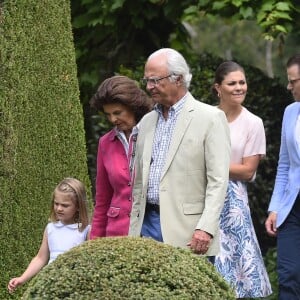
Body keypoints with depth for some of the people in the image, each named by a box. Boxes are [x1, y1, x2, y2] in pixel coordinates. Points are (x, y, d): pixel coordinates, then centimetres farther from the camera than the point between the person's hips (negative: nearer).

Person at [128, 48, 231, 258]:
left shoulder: (210, 118, -2)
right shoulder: (148, 122, 18)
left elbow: (218, 181, -8)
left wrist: (206, 229, -17)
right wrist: (133, 231, 14)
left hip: (186, 229, -5)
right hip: (148, 222, 5)